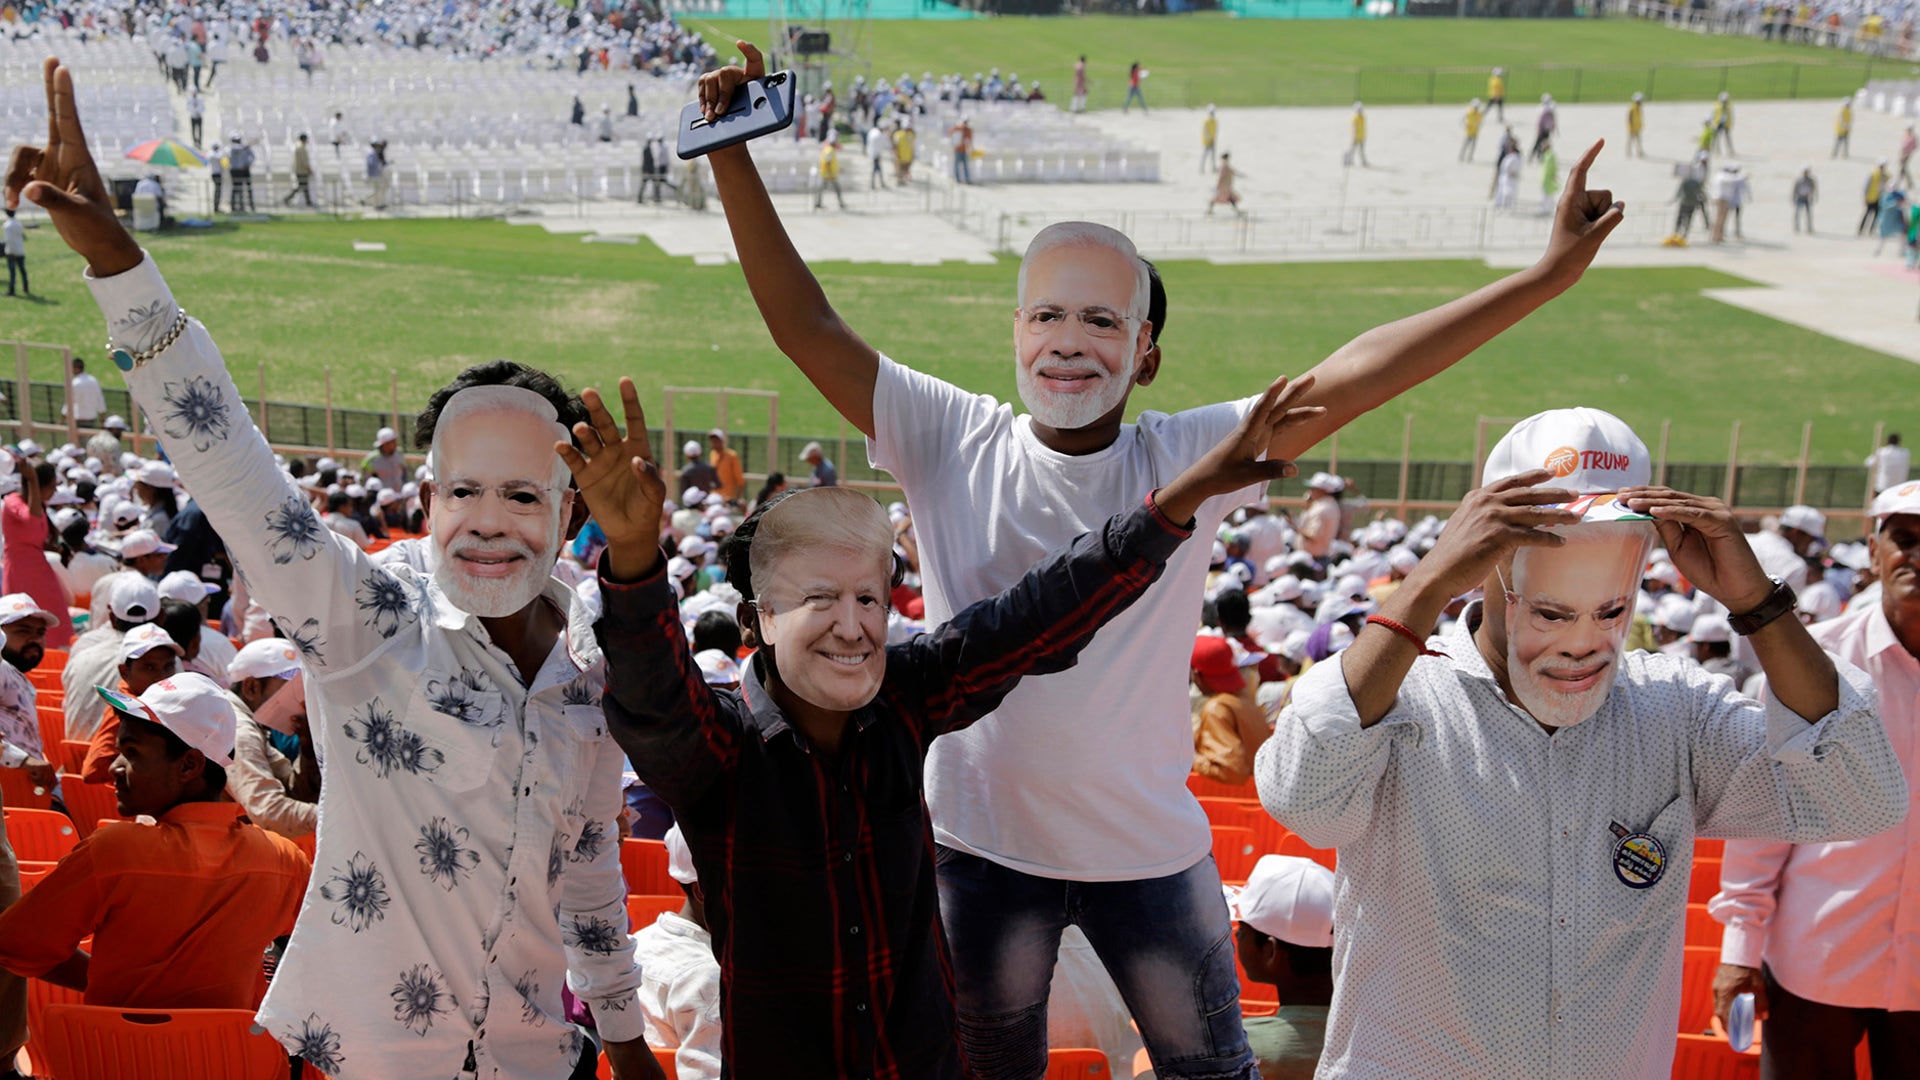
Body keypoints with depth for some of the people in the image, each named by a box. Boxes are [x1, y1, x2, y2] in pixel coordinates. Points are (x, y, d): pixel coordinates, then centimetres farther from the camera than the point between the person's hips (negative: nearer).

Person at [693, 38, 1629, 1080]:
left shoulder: (1187, 460, -11)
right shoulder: (953, 444, -10)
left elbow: (1348, 378, -18)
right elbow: (807, 328, -14)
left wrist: (1545, 277, -23)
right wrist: (733, 152, -19)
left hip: (1149, 846, 0)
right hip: (982, 842, 0)